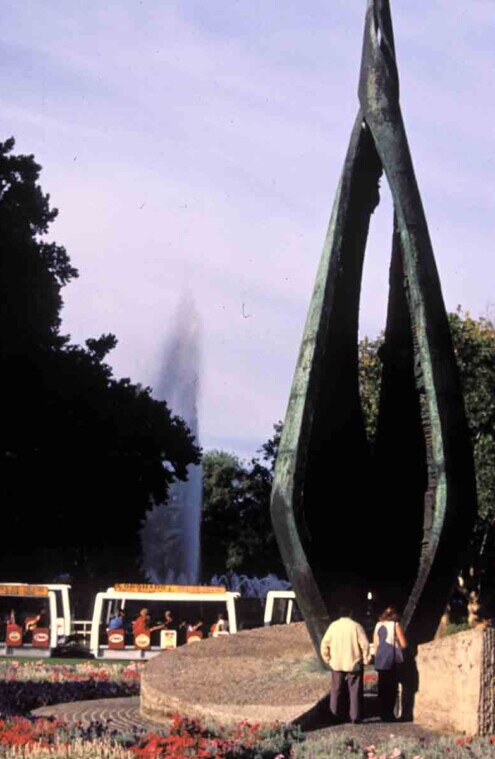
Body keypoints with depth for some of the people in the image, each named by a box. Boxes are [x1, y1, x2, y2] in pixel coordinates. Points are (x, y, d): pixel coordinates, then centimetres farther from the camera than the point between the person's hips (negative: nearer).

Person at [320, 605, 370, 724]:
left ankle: (337, 714, 11)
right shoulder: (356, 626, -8)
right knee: (355, 691, 4)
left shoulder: (333, 626, -1)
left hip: (336, 664, 2)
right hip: (354, 664, -2)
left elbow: (324, 644, -1)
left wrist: (327, 658, 11)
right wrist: (366, 659, 3)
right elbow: (365, 644, -10)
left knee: (337, 691, 12)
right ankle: (355, 716, 2)